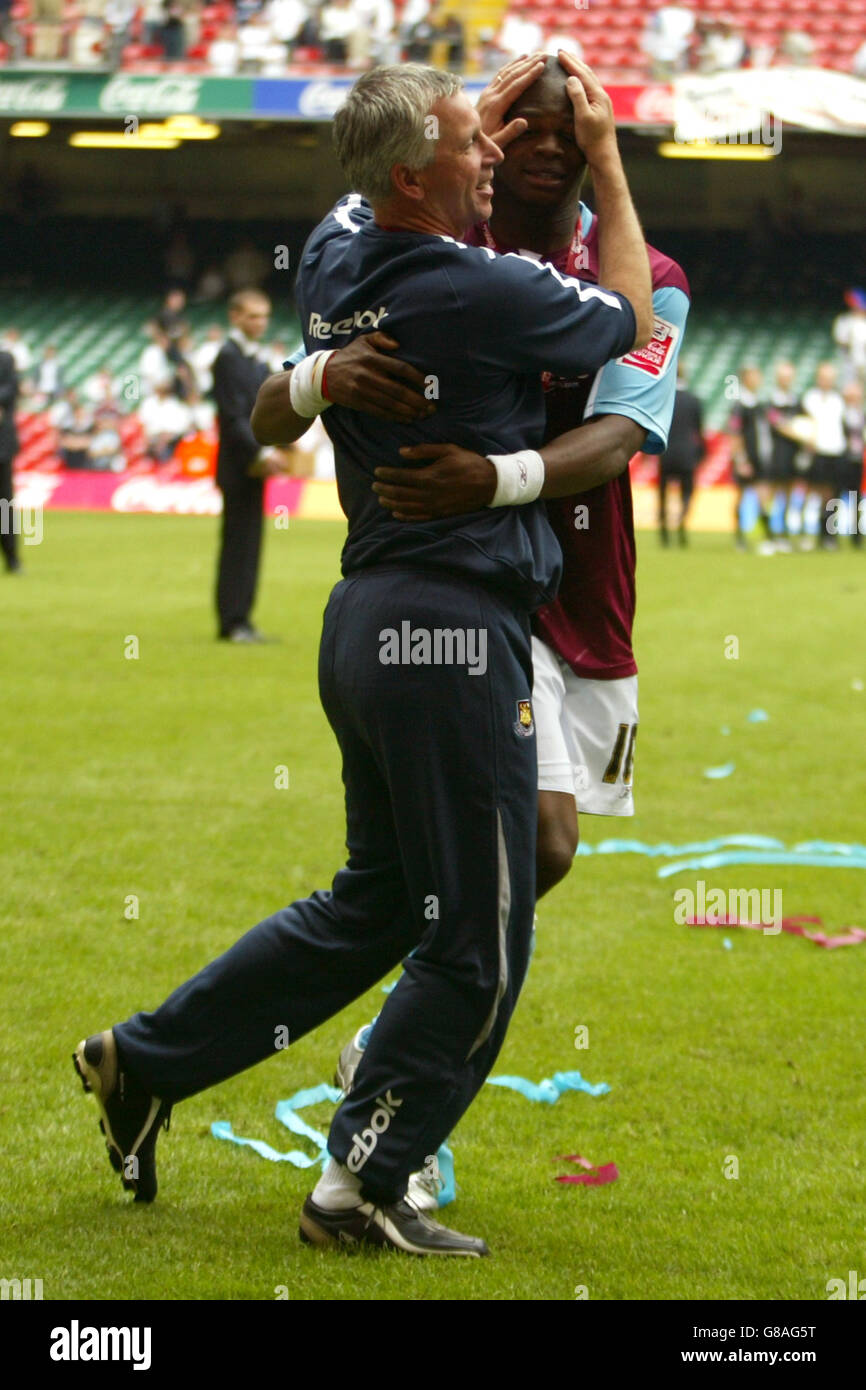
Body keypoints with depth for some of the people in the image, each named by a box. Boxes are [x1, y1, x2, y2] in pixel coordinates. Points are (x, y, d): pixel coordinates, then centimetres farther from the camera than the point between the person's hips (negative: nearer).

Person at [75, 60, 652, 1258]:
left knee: (377, 902, 22)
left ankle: (146, 1059, 25)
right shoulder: (488, 293, -16)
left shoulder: (335, 256, 5)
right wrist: (606, 157, 12)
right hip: (452, 630, -9)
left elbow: (375, 198, 31)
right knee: (476, 944, 3)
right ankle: (362, 1188, 7)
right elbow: (632, 322, 4)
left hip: (367, 621, 9)